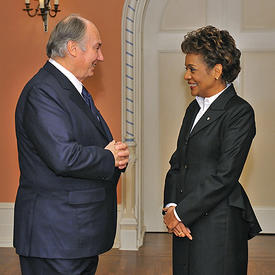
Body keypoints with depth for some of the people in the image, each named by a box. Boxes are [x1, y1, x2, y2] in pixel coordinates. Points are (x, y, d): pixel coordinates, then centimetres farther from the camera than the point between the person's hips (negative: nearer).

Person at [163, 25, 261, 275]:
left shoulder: (239, 112, -11)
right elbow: (178, 163, 12)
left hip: (218, 226, -7)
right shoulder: (194, 109, 13)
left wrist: (180, 213, -13)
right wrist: (171, 206, -4)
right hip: (185, 225, 7)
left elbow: (225, 176, -16)